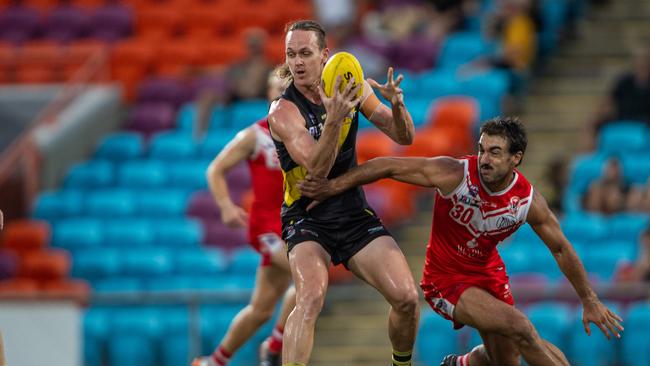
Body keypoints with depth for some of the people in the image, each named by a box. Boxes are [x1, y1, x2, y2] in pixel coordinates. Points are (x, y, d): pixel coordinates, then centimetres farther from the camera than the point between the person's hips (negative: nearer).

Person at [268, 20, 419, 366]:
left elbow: (404, 137, 4)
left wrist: (396, 104, -19)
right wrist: (334, 118, -45)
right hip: (307, 218, -4)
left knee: (406, 298, -9)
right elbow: (317, 167, -29)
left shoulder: (352, 88, 0)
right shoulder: (283, 111, -15)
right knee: (311, 297, -32)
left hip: (355, 214, 4)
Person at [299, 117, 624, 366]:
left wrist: (589, 300, 3)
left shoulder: (529, 201, -16)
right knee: (520, 328, -23)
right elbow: (388, 167, -21)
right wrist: (333, 187, -19)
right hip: (447, 279, -5)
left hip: (487, 272, 5)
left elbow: (561, 249, -2)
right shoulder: (454, 175, -27)